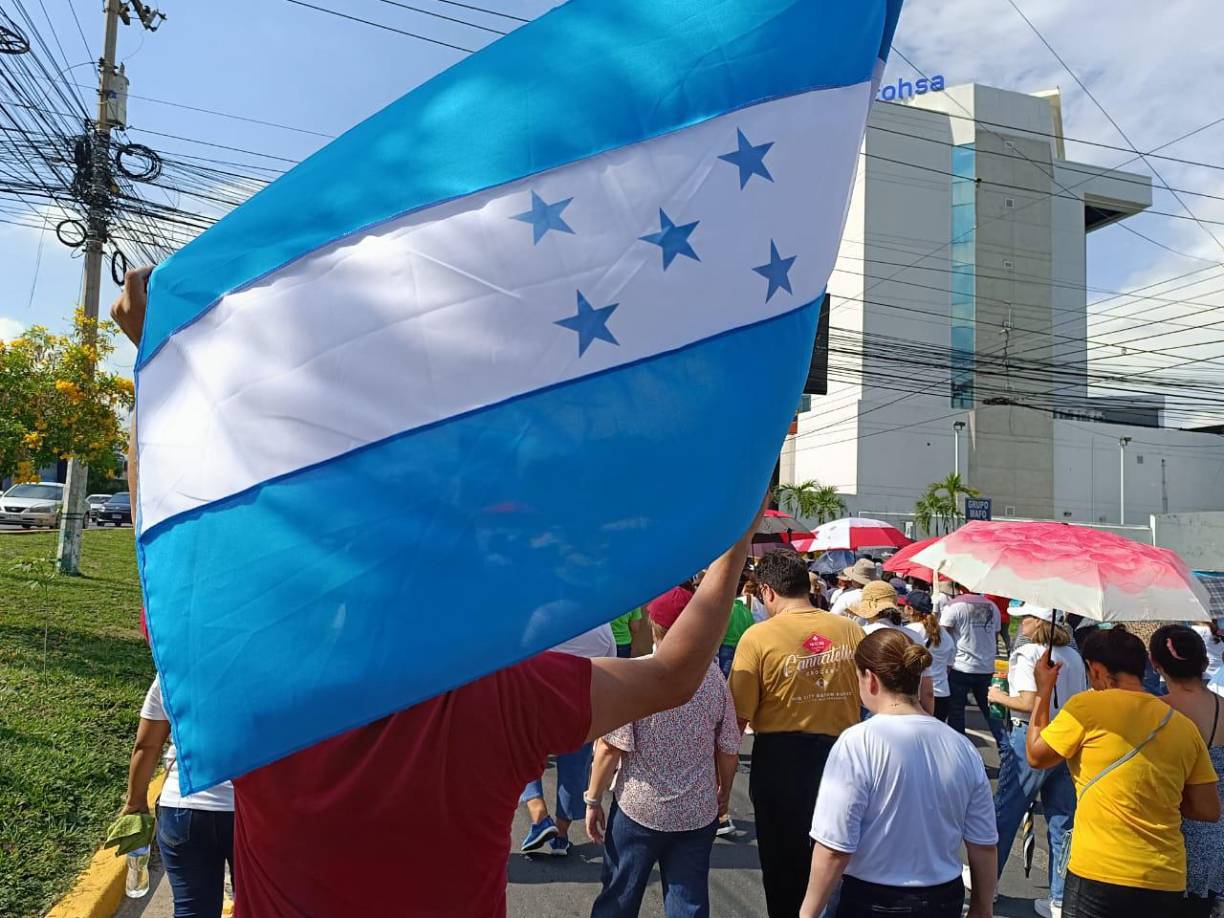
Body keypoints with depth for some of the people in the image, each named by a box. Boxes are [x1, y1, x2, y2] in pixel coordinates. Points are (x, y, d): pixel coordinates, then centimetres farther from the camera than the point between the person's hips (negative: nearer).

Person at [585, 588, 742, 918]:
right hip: (699, 812, 3)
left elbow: (610, 748, -16)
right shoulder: (714, 675, -6)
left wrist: (593, 800, -3)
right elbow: (729, 751, 1)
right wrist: (724, 792, 19)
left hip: (639, 809, -2)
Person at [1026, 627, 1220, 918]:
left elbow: (1036, 756, 2)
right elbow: (1209, 810, 7)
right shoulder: (1185, 727, 5)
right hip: (1168, 884, 5)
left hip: (1099, 877, -5)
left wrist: (1044, 691, 11)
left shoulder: (1087, 705, -9)